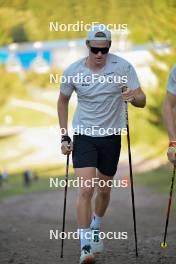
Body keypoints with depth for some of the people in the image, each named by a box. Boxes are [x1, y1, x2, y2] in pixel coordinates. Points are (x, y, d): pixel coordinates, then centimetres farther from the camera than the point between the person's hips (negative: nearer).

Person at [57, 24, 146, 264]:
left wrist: (134, 97, -36)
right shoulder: (73, 72, -9)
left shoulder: (123, 67, -12)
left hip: (111, 136, 1)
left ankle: (96, 228, 43)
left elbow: (142, 101, -12)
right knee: (85, 190, -15)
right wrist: (65, 137, 3)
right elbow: (63, 101, 7)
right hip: (83, 136, -1)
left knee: (104, 191, 14)